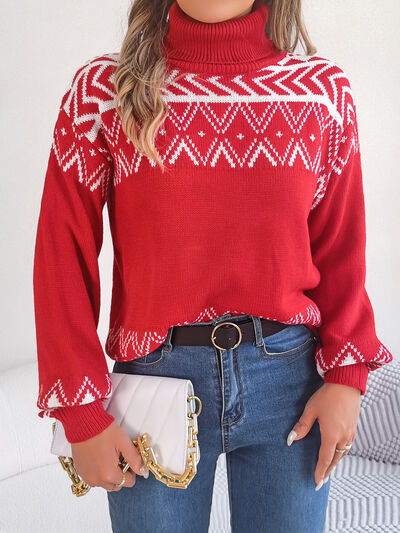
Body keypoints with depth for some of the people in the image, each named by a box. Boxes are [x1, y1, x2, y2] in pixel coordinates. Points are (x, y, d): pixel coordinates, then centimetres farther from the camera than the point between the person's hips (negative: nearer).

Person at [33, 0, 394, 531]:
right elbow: (63, 255, -4)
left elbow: (340, 247, 5)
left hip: (289, 374, 2)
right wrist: (81, 413, -6)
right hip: (156, 372, -1)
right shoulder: (102, 88, -4)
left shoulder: (324, 88, 0)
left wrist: (347, 377, -3)